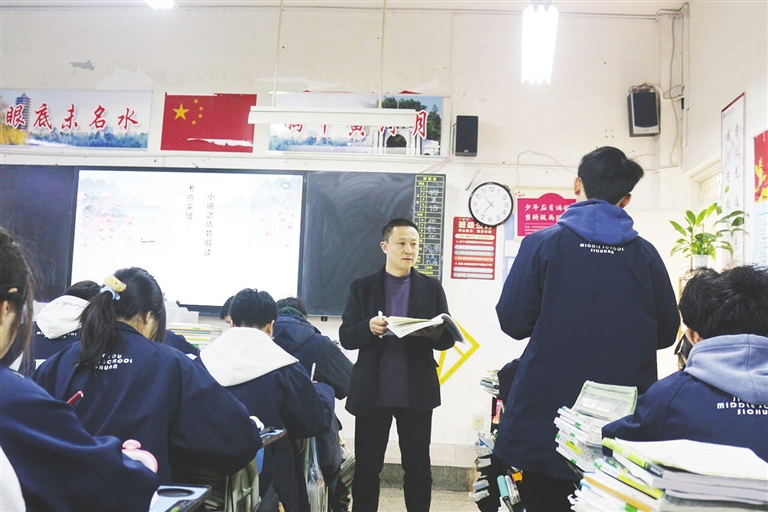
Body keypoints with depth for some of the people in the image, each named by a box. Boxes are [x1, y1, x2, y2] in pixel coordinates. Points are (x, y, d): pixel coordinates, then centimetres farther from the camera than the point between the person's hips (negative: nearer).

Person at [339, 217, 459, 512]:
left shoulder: (432, 288, 7)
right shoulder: (362, 287, 5)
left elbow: (449, 338, 3)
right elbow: (346, 336, 0)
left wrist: (436, 334, -20)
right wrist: (368, 327, -21)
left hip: (417, 392, 1)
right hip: (372, 392, 0)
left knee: (418, 468, 9)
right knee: (366, 468, 7)